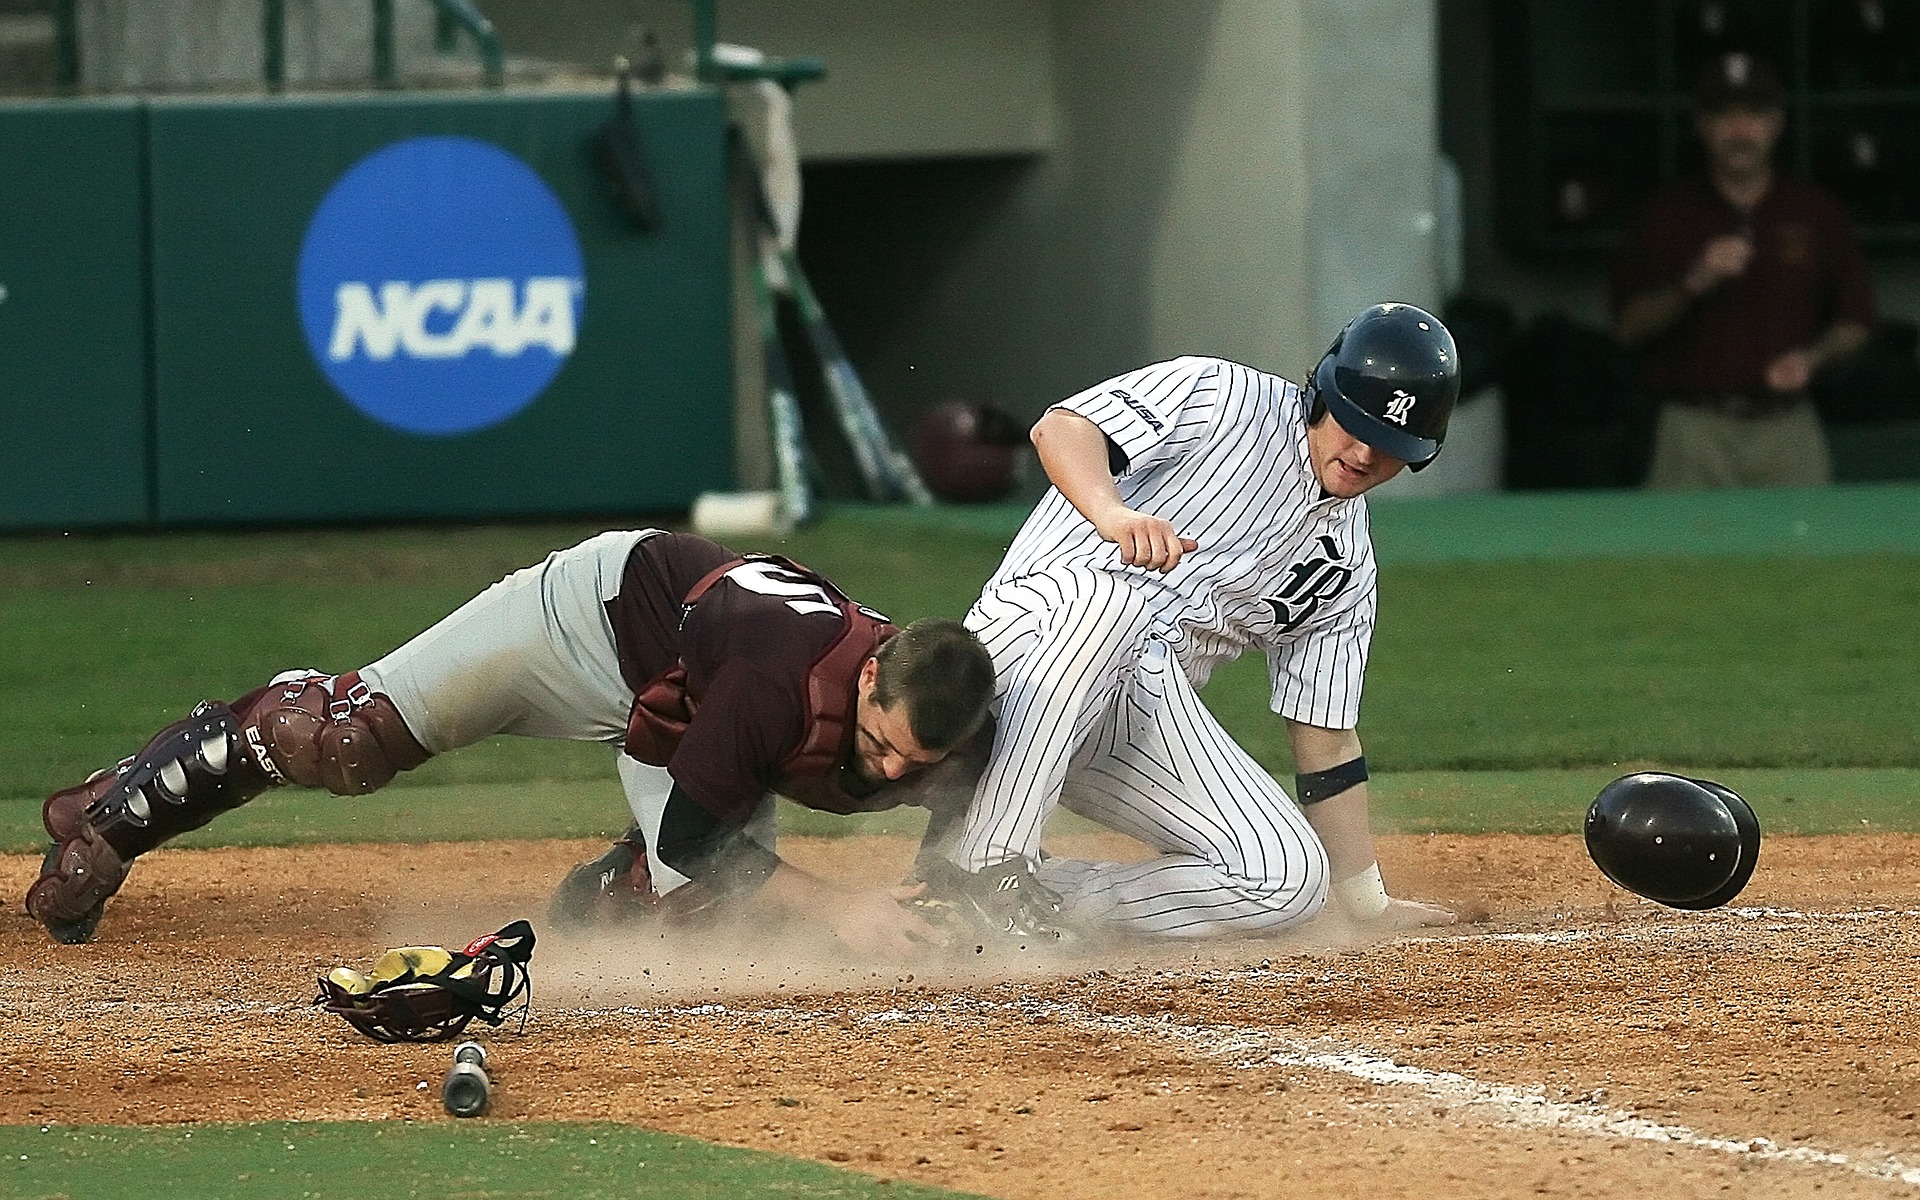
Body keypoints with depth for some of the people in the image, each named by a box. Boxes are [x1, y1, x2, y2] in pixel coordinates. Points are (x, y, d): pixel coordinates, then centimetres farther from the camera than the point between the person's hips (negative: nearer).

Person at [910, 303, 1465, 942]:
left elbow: (1326, 742, 18)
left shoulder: (1346, 567, 16)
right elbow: (1061, 428, -17)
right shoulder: (1218, 398, -2)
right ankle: (981, 859, -38)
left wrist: (1369, 906, 12)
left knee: (1291, 877, -14)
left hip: (1145, 710, 6)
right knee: (1112, 592, -41)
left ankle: (1049, 898, -10)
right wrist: (1111, 512, -39)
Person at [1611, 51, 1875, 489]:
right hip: (1695, 431, -1)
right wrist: (1691, 284, -13)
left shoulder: (1817, 212, 10)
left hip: (1788, 428, 1)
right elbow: (1627, 326, 3)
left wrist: (1814, 356, -7)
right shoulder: (1667, 214, 7)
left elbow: (1856, 322, 13)